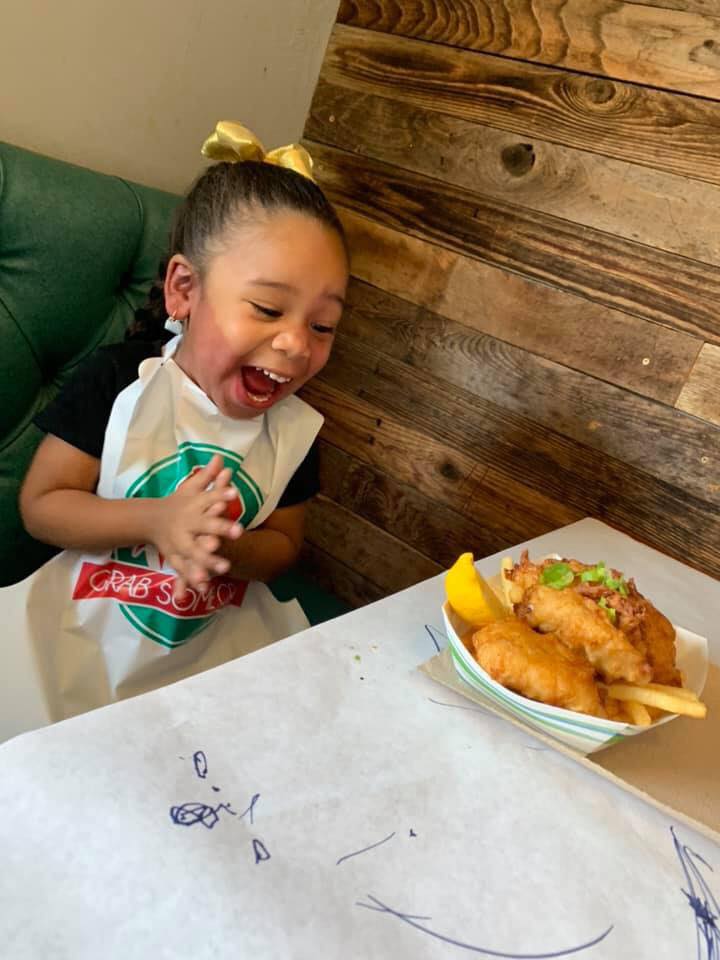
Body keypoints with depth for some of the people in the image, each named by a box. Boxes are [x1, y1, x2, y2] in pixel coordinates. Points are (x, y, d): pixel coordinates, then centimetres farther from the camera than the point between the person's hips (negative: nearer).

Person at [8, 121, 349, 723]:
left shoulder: (294, 427, -6)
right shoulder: (120, 381, -14)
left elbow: (284, 543, 3)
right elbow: (40, 505, -11)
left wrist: (228, 549, -21)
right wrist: (156, 522, -26)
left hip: (221, 636, 4)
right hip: (92, 631, -3)